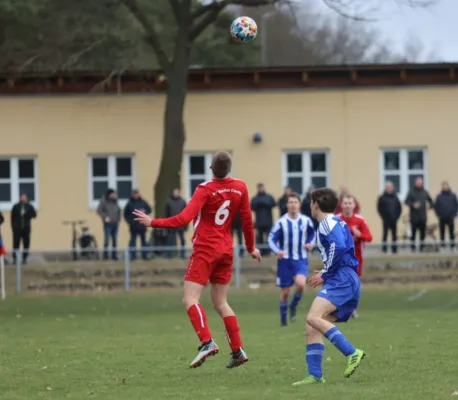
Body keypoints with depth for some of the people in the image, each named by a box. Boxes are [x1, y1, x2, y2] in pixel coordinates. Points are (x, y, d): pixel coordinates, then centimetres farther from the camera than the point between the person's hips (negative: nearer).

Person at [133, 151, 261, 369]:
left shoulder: (205, 190, -13)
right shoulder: (240, 188, 2)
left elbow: (184, 218, -21)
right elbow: (247, 220, 10)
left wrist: (153, 223, -14)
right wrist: (251, 247, 24)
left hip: (205, 250, -6)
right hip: (226, 251, 6)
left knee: (190, 299, -9)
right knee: (221, 303, 14)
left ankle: (207, 342, -28)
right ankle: (237, 350, 7)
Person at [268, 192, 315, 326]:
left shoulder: (306, 221, -1)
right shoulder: (281, 222, -9)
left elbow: (312, 234, 17)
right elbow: (272, 239, -9)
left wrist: (310, 243, -4)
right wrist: (277, 251, -28)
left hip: (301, 260, 1)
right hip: (285, 260, -1)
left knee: (300, 284, -25)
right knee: (285, 291, 4)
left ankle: (293, 306, 4)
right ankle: (283, 318, 23)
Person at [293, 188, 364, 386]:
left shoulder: (328, 222, -3)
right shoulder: (337, 223, 28)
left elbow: (339, 247, -19)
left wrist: (325, 274, -12)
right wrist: (325, 275, 18)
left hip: (342, 279, -10)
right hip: (343, 281, 10)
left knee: (313, 317, -25)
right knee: (312, 329, 6)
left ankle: (352, 353, -29)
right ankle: (315, 375, -1)